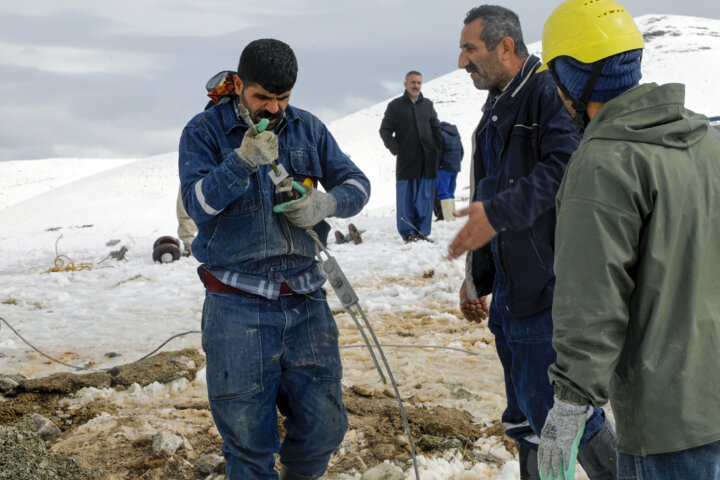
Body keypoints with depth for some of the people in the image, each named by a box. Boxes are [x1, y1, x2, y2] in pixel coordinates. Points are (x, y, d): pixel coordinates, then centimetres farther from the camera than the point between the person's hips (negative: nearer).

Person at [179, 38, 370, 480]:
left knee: (324, 427, 7)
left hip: (305, 299, 3)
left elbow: (356, 183, 11)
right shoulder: (205, 131, 0)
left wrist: (325, 203, -10)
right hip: (238, 306, -3)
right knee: (247, 435, 3)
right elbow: (198, 203, -12)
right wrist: (244, 161, -26)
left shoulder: (308, 129, 9)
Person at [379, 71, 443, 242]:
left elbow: (436, 128, 23)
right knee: (406, 196, -3)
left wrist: (437, 146, 9)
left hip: (427, 158, 3)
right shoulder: (395, 106, 6)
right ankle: (408, 232, 0)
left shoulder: (428, 105, 16)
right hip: (406, 159, -3)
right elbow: (385, 130, 6)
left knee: (425, 196, 2)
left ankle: (422, 230, 7)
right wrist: (395, 148, -6)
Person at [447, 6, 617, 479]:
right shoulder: (495, 113, 20)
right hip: (511, 294, 9)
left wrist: (498, 212, -31)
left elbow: (564, 167, -27)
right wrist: (478, 278, 23)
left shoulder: (550, 93, -10)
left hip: (551, 289, -9)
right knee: (526, 420, 15)